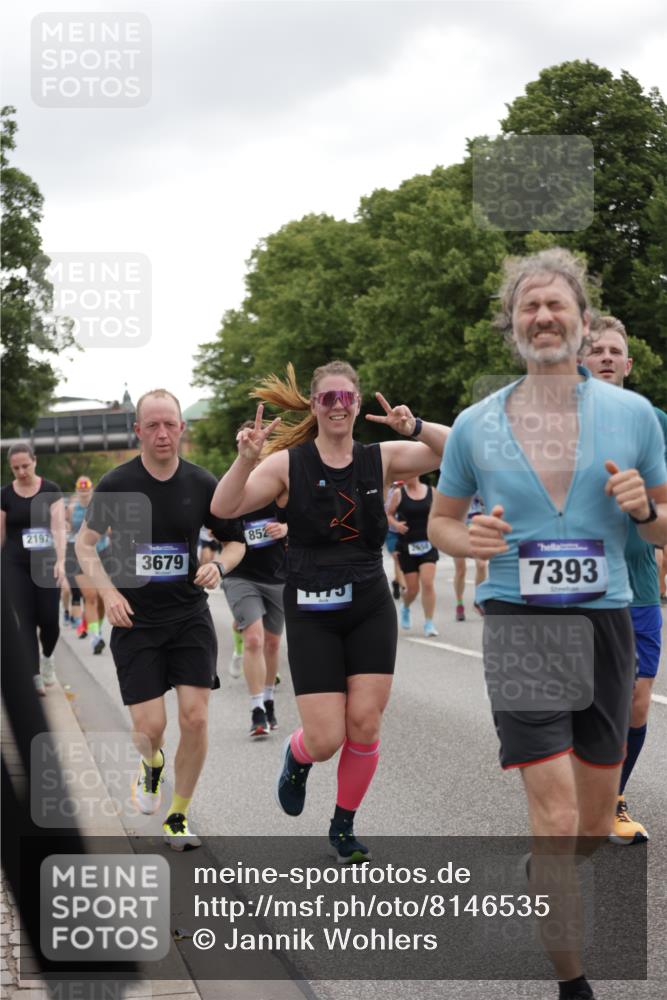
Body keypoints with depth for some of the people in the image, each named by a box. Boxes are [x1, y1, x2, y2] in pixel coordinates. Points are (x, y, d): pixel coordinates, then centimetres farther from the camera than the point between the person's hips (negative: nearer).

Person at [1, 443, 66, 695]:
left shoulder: (51, 490, -2)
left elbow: (58, 527, -9)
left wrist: (60, 561, -21)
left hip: (46, 561, 0)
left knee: (49, 618, -3)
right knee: (26, 620, -5)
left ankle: (46, 657, 28)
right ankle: (35, 676, -4)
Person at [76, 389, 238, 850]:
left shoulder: (202, 483, -3)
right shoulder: (117, 484, -7)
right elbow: (85, 542, 6)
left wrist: (219, 565, -13)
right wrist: (109, 591, -9)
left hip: (190, 616, 1)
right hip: (135, 619, -1)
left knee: (195, 718, -8)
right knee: (149, 727, -7)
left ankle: (178, 816, 12)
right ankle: (152, 763, 32)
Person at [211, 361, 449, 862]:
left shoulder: (381, 459, 2)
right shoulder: (288, 464, -4)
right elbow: (224, 508, -14)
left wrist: (414, 428, -26)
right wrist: (246, 460, -31)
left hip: (371, 609, 2)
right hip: (312, 616, -2)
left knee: (364, 725, -2)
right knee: (326, 739, -7)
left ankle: (344, 827, 21)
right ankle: (296, 758, 31)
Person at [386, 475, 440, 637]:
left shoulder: (431, 492, 2)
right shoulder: (399, 494, -1)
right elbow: (388, 514, 7)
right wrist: (395, 524, -13)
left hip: (427, 545, 0)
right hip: (407, 547, 0)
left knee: (428, 584, -13)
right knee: (412, 588, 3)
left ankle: (429, 623, -6)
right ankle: (405, 608, 37)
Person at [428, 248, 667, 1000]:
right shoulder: (475, 425, 2)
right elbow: (440, 521, 15)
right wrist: (468, 538, -8)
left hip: (606, 623, 2)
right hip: (519, 623, -2)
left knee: (596, 821, 13)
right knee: (557, 818, -13)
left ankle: (545, 879, 46)